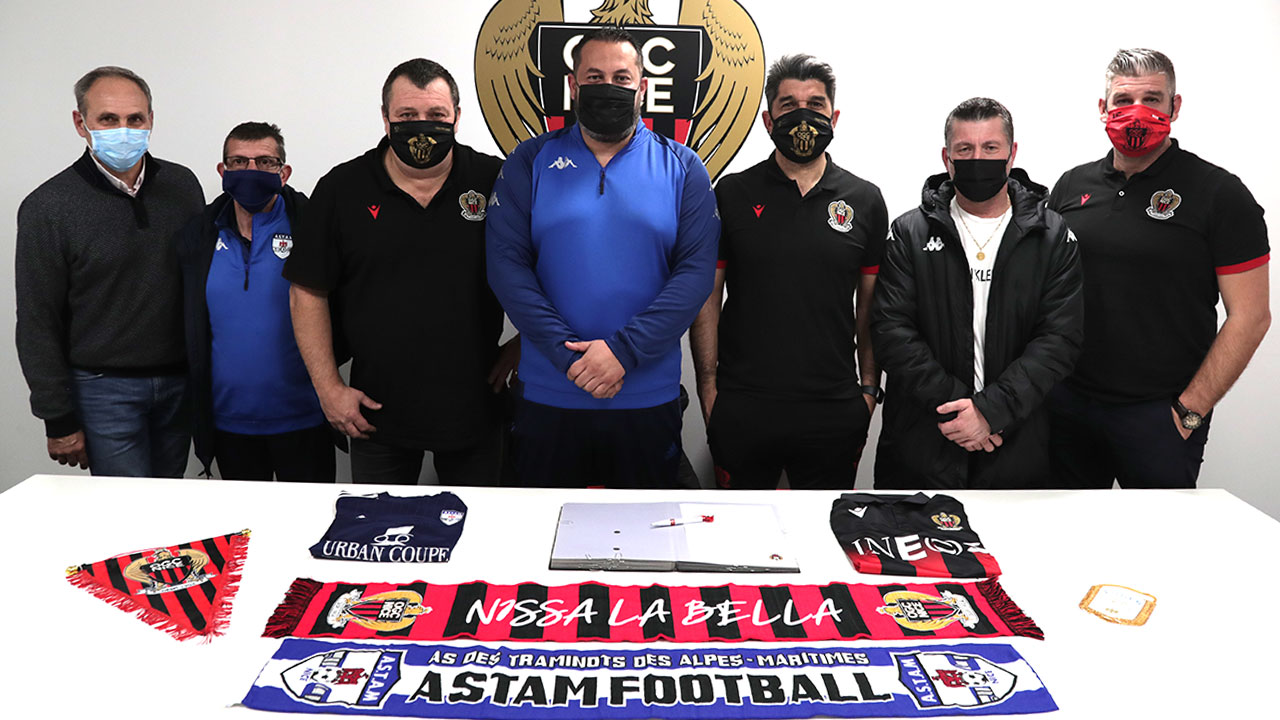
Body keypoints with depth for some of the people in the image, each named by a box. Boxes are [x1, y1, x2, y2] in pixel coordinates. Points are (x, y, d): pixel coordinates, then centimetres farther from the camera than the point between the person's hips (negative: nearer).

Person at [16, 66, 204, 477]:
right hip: (104, 386, -3)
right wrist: (59, 421, -6)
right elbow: (38, 324, -5)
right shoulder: (47, 207, -7)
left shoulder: (182, 185, 4)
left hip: (181, 383, 4)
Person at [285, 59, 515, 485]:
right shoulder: (342, 190, 0)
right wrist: (329, 388, -3)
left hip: (476, 406, 0)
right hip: (376, 411, 1)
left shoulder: (496, 182, -2)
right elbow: (307, 294, 2)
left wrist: (522, 346, -3)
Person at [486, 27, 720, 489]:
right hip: (548, 396, 0)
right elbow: (506, 264, -4)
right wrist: (567, 354, -14)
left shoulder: (682, 168, 3)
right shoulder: (530, 163, 3)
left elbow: (697, 271, -5)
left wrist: (624, 350, -15)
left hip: (648, 397, 0)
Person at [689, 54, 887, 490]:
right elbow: (706, 297, 2)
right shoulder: (732, 194, 1)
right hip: (741, 408, -1)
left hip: (834, 410, 1)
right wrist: (708, 388, -3)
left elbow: (870, 307, 9)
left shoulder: (864, 201, 5)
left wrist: (869, 389, 5)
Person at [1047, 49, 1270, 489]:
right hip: (1066, 402, 4)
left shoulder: (1219, 193, -4)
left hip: (1160, 415, -3)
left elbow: (1250, 316, -7)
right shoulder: (1072, 186, 8)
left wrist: (1189, 411, -11)